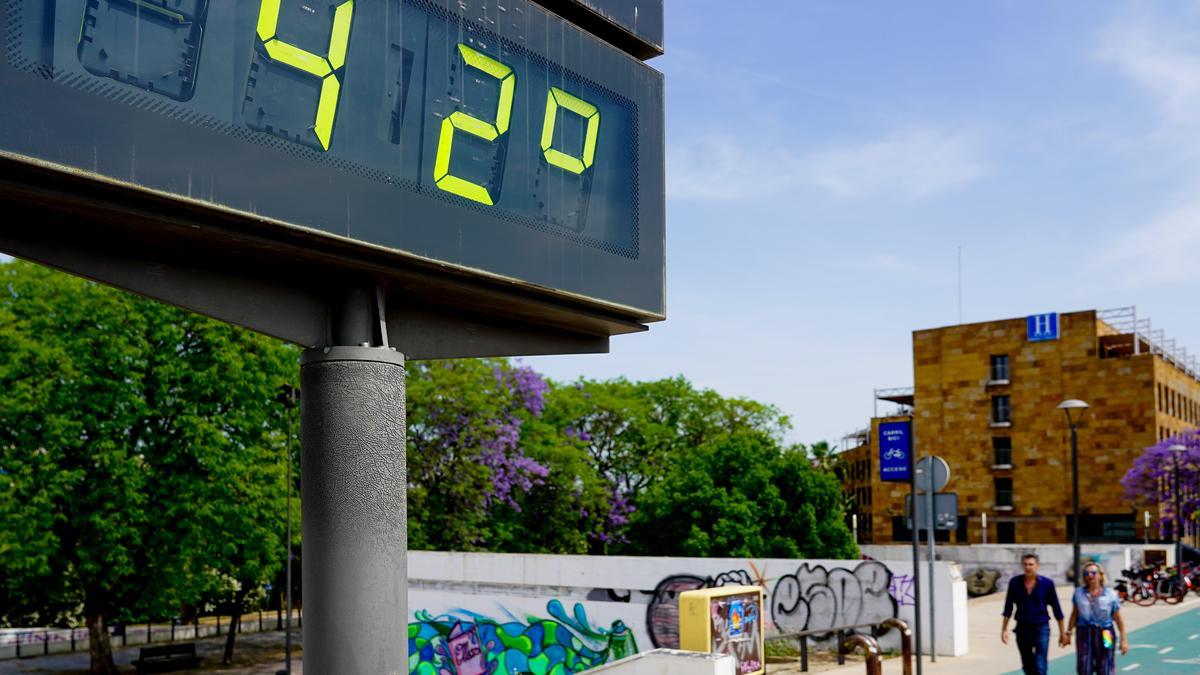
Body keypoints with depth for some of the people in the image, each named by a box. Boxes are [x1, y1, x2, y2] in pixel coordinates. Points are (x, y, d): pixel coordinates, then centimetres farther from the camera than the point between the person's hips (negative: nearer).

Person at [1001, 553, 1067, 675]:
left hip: (1041, 628, -3)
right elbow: (1008, 608, 6)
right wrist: (1004, 629, 3)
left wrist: (1062, 632, 4)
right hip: (1022, 628, 3)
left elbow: (1056, 608, 2)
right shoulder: (1015, 582, -1)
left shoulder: (1047, 583, -6)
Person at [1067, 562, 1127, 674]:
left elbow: (1118, 620, 0)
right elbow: (1074, 615, 12)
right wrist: (1068, 633, 9)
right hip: (1084, 635, 1)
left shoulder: (1110, 594, -2)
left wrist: (1123, 640, -2)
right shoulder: (1079, 593, 4)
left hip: (1104, 635, -1)